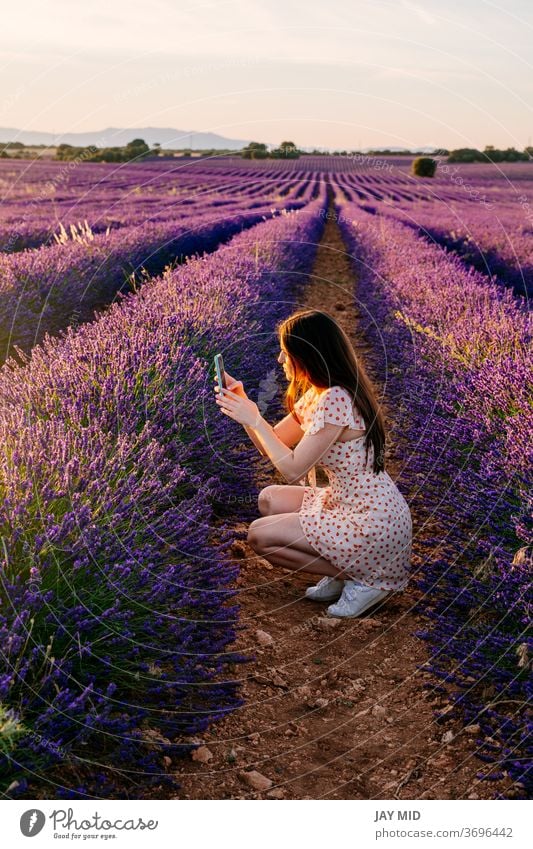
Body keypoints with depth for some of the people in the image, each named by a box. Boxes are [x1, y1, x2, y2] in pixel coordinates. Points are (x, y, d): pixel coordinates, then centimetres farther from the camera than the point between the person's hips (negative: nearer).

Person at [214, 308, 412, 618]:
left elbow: (293, 468, -20)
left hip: (373, 523, -10)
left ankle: (365, 579, 0)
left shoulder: (335, 399, -22)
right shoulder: (316, 394, 9)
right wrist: (243, 403, 2)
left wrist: (253, 419, -13)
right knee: (270, 500, 13)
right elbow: (275, 445, 14)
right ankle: (344, 571, 12)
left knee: (260, 535, -7)